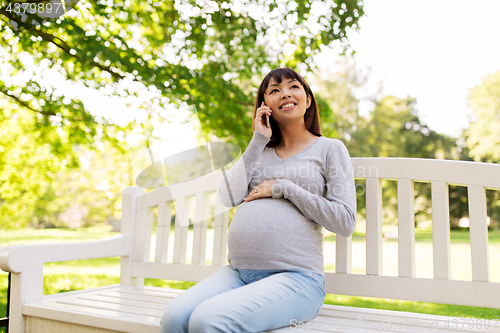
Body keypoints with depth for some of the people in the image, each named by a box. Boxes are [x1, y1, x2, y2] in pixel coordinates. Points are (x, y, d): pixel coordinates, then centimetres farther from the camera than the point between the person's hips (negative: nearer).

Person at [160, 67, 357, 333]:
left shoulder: (330, 149, 10)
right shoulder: (260, 150, 22)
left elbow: (345, 222, -2)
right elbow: (228, 197, 4)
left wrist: (283, 187, -6)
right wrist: (258, 140, 6)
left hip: (294, 277, -4)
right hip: (237, 272, 4)